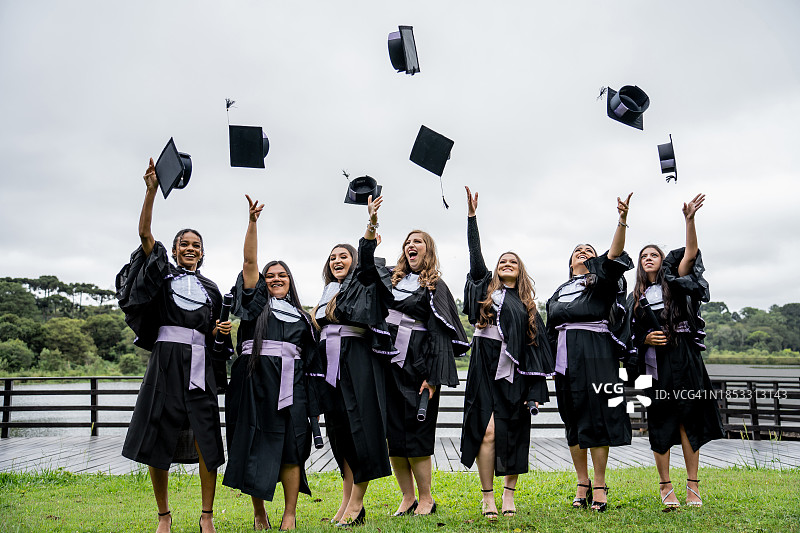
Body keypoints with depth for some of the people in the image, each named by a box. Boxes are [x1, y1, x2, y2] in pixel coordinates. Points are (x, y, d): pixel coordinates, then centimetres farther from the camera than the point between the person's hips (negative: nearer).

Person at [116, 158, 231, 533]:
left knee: (205, 439, -5)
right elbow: (144, 232, -5)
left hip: (199, 365, 2)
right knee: (158, 439, -1)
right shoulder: (162, 273, 9)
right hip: (165, 361, -2)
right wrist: (152, 189, -16)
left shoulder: (210, 288, 17)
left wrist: (220, 330, -2)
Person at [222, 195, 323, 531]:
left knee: (290, 449, -2)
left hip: (289, 386, 2)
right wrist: (252, 222, -10)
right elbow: (249, 261, -1)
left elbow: (310, 358, 18)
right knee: (255, 449, 0)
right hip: (255, 383, -1)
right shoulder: (256, 302, 11)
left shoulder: (301, 317, 19)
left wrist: (313, 398, 8)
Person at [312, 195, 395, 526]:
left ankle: (357, 503, -4)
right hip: (331, 364, 7)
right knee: (339, 427, 7)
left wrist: (372, 224, -30)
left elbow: (366, 259, -17)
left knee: (360, 424, -7)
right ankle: (348, 496, 14)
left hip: (358, 360, -7)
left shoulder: (362, 283, 3)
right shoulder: (328, 293, 22)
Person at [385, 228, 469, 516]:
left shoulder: (435, 285, 0)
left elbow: (440, 333, -7)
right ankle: (407, 497, 16)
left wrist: (433, 377, -15)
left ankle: (426, 499, 11)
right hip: (388, 363, 5)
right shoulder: (391, 279, 16)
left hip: (417, 364, -5)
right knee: (392, 431, 5)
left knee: (414, 431, -4)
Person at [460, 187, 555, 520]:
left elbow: (535, 344, 10)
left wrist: (536, 387, 1)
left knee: (514, 433, 2)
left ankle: (509, 494, 14)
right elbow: (475, 257, 2)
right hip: (486, 367, -1)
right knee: (488, 430, -11)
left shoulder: (527, 305, 15)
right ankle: (487, 496, -2)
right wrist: (471, 216, -5)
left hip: (514, 371, 2)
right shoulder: (487, 288, 14)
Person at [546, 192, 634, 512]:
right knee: (573, 420, 6)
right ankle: (582, 483, 14)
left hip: (597, 354, -4)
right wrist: (552, 365, 12)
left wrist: (622, 221, -25)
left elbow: (614, 257, -11)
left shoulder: (602, 281, 10)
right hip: (566, 357, 4)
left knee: (596, 417, -6)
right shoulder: (560, 292, 23)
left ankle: (599, 485, 2)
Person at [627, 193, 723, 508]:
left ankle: (693, 485, 3)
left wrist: (689, 219, -19)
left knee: (688, 420, -3)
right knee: (660, 423, 0)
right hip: (655, 364, 2)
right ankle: (665, 487, 7)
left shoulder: (675, 283, 8)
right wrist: (646, 339, -7)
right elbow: (632, 336, 15)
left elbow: (690, 254, -8)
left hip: (684, 360, -1)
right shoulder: (636, 298, 14)